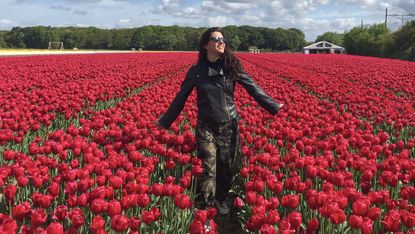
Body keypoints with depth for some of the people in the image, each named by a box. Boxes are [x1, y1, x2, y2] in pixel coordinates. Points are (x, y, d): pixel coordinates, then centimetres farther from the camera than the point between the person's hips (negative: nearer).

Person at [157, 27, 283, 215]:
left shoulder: (231, 66, 0)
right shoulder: (197, 71, -1)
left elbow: (253, 88, 1)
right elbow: (181, 98, 6)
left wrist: (274, 106, 0)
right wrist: (165, 121, 10)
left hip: (229, 126, 2)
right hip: (206, 127, -1)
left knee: (227, 167, 10)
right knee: (209, 169, -8)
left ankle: (223, 201, 32)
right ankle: (203, 207, 2)